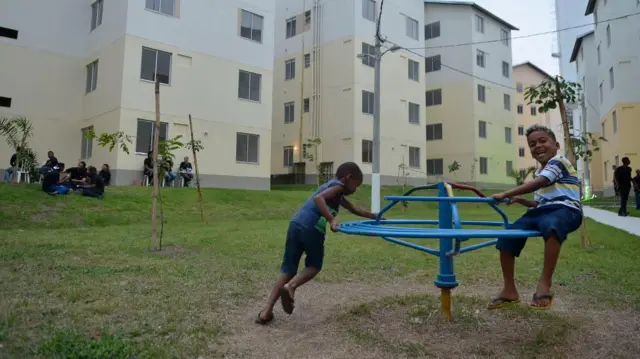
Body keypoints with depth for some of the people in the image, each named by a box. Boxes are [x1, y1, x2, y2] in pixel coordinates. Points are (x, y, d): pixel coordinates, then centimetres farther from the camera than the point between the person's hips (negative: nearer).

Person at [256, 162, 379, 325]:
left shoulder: (331, 186, 32)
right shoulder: (338, 185, 5)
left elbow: (354, 210, 44)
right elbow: (318, 198, -15)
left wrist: (374, 216, 52)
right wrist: (331, 220, -23)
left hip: (295, 225, 8)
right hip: (311, 228, -8)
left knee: (287, 270, 11)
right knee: (314, 266, 15)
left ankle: (267, 310, 5)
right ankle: (291, 286, -9)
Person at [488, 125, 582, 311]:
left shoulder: (558, 161, -2)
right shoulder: (539, 172, 26)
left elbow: (537, 184, -20)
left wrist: (505, 194, -20)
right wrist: (520, 200, 12)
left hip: (565, 209, -8)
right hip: (542, 211, 8)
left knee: (551, 226, -45)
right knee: (506, 238, -10)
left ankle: (544, 284, -36)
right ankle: (509, 290, -1)